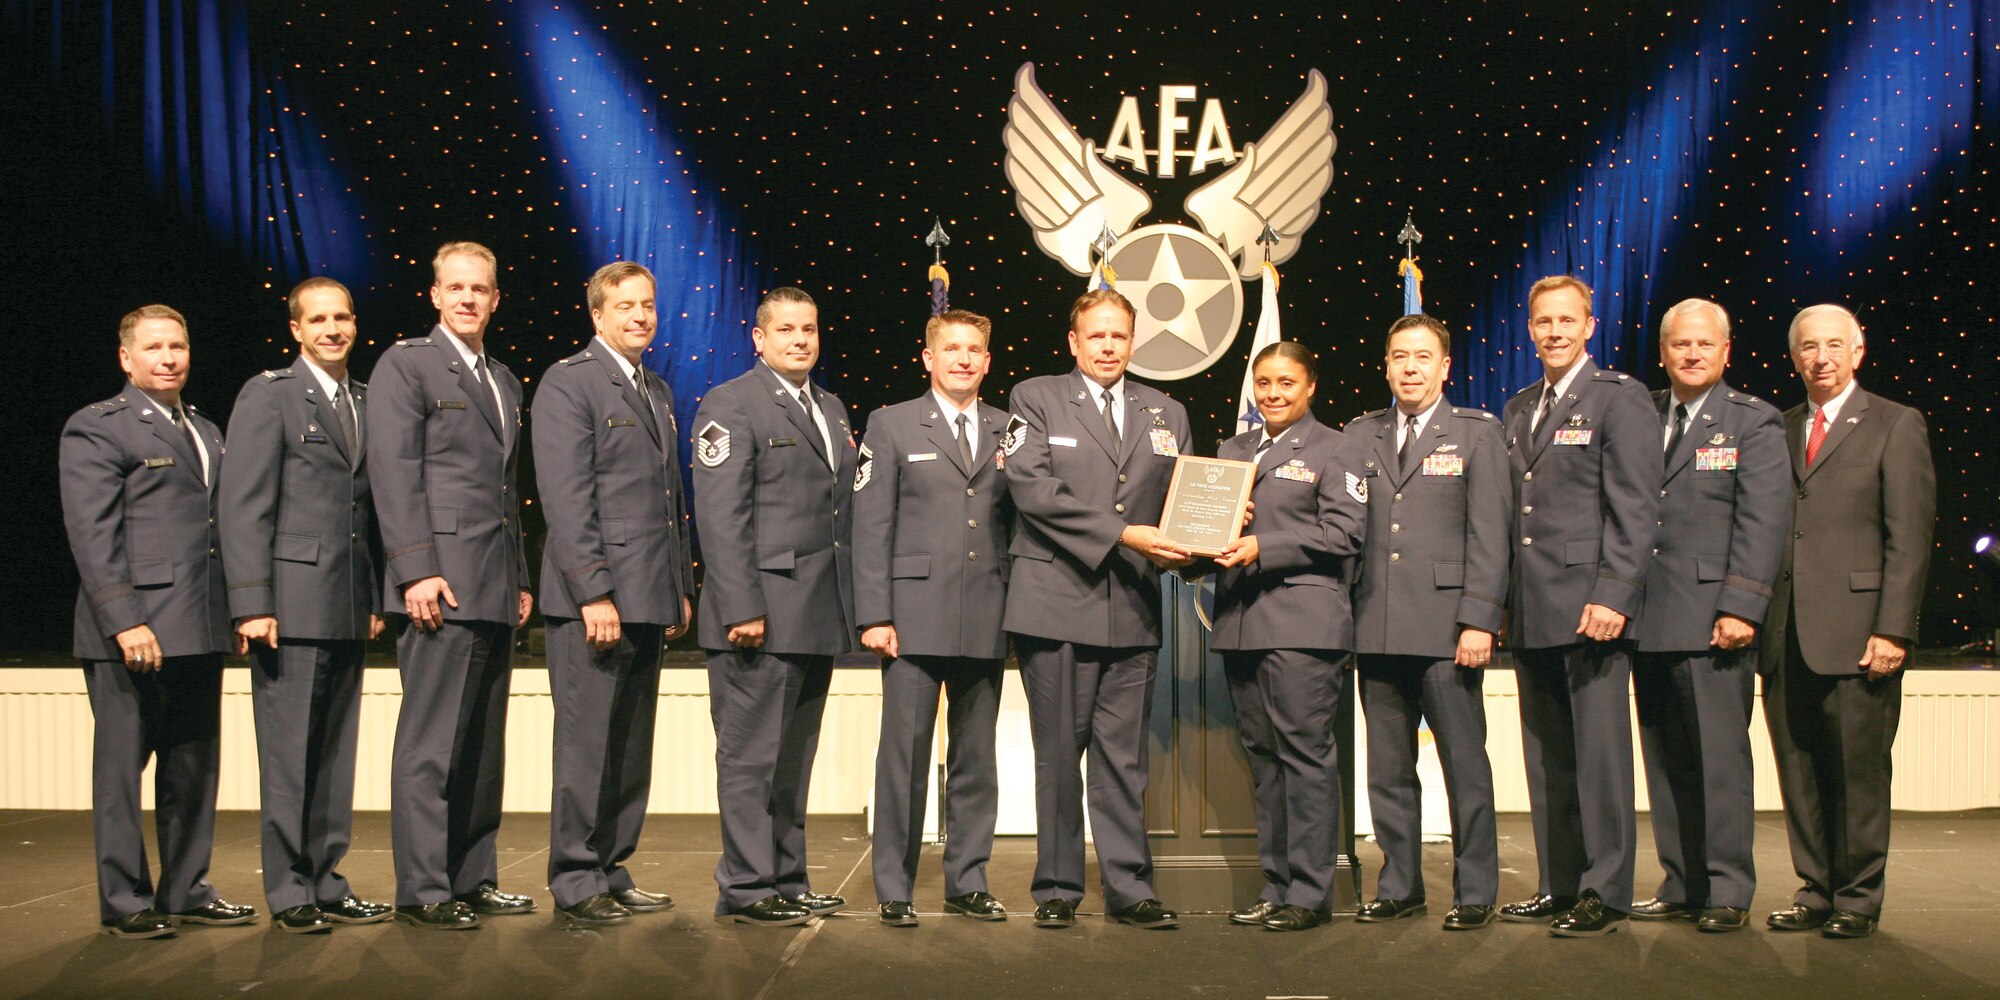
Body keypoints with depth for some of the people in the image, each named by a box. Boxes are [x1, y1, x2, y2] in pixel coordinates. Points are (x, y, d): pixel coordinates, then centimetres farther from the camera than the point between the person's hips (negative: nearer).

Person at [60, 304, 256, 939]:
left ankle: (186, 891, 21)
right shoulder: (97, 427, -3)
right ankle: (124, 902, 11)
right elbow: (92, 535, -10)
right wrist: (124, 621, -18)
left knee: (194, 767, 11)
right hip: (134, 633, -7)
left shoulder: (206, 432, 19)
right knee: (122, 765, 2)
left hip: (201, 631, 7)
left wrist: (238, 609, 11)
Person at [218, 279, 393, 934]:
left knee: (335, 753, 10)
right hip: (291, 602, -6)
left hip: (349, 607, 6)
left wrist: (376, 597, 11)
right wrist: (251, 603, -14)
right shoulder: (269, 394, -2)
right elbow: (243, 506, -8)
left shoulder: (366, 401, 16)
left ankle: (326, 883, 18)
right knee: (288, 752, -1)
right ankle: (289, 892, 8)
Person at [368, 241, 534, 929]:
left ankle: (472, 880, 17)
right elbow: (393, 472, -9)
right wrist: (417, 570, -17)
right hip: (442, 585, -7)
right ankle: (422, 890, 1)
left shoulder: (504, 382, 21)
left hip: (495, 590, 8)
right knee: (431, 744, -5)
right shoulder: (406, 363, 0)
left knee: (483, 747, 10)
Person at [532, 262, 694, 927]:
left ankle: (610, 873, 21)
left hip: (648, 598, 8)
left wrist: (681, 588, 17)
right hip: (595, 598, -8)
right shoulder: (568, 381, -5)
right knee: (587, 746, -3)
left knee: (631, 748, 11)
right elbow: (566, 497, -13)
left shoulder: (658, 392, 19)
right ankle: (576, 884, 7)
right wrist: (594, 592, -19)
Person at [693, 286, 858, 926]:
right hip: (761, 614, -8)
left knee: (794, 757, 14)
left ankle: (786, 880, 22)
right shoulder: (731, 405, -4)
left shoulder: (832, 409, 19)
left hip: (820, 618, 8)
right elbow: (720, 517, -12)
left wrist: (855, 604, 13)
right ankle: (746, 890, 6)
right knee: (750, 756, -2)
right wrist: (741, 608, -19)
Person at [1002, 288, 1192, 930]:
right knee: (1059, 755, 3)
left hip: (1133, 611, 3)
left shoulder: (1166, 414, 17)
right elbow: (1034, 491, -10)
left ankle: (1129, 889, 13)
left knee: (1125, 756, 6)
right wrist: (1122, 534, -16)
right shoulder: (1035, 400, 4)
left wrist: (1181, 550, -10)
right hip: (1057, 605, -3)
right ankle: (1057, 889, 14)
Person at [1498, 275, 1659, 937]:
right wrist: (1501, 599, 13)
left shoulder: (1620, 398, -3)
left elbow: (1636, 510, -10)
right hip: (1531, 611, 7)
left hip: (1589, 605, -7)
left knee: (1599, 752, -3)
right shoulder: (1519, 410, 18)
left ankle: (1605, 893, 5)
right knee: (1546, 758, 11)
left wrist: (1612, 597, -17)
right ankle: (1559, 886, 19)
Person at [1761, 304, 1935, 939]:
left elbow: (1909, 538, -4)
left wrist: (1893, 629, -12)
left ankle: (1858, 899, 13)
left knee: (1858, 772, 1)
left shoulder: (1897, 426, 3)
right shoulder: (1777, 431, 15)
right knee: (1799, 773, 8)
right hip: (1785, 636, 4)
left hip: (1855, 634, -4)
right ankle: (1815, 891, 19)